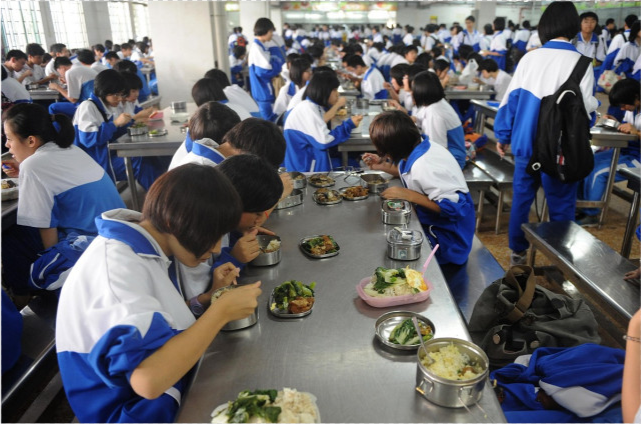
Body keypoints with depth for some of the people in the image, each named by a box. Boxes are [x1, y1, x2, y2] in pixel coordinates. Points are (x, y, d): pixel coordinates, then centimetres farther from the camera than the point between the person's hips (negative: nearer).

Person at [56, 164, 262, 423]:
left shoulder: (149, 248, 0)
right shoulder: (116, 265, -27)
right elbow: (147, 379, -37)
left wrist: (211, 294, -4)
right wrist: (221, 312, -28)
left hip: (168, 385, 8)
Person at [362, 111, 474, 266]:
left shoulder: (424, 167, -32)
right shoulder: (418, 146, -6)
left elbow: (454, 207, -31)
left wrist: (409, 195, -29)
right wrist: (383, 166, 5)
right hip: (430, 224, 9)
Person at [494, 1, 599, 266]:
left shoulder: (529, 58, 1)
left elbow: (511, 99, 3)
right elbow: (585, 107, -11)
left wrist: (503, 135, 12)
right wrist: (595, 104, 13)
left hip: (525, 143, 4)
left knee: (521, 197, 15)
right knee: (561, 205, 9)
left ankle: (517, 251, 26)